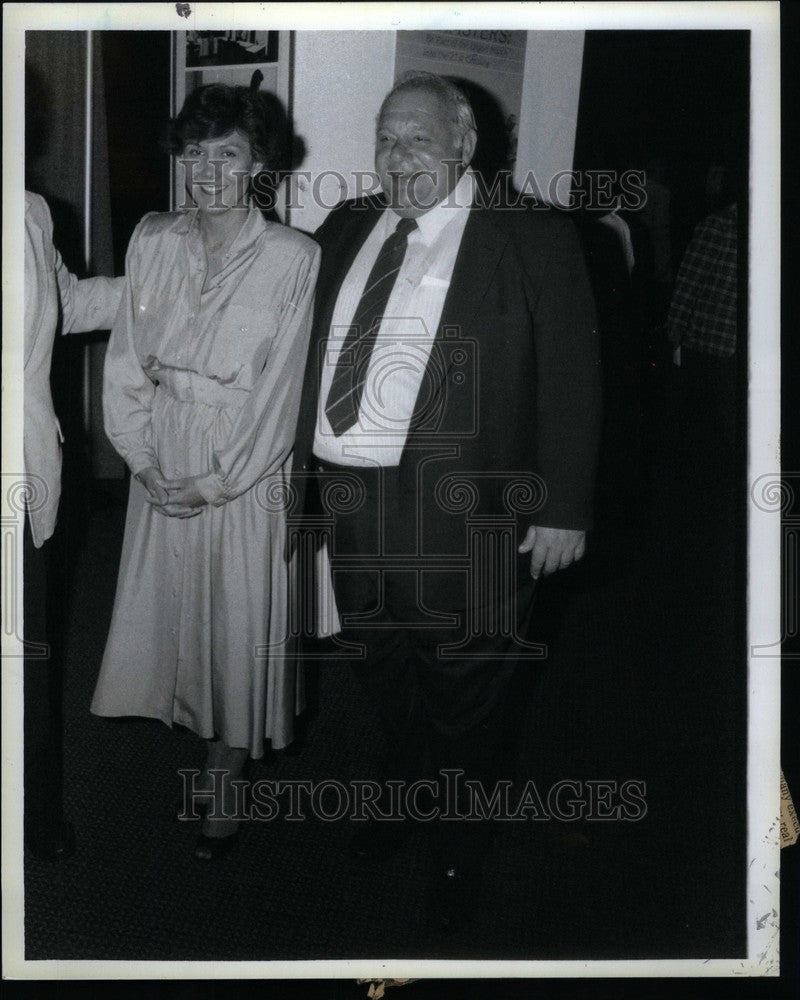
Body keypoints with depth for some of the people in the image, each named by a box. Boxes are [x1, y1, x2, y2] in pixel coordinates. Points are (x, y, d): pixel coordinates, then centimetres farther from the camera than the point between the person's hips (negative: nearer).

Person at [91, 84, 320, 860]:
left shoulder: (293, 258, -11)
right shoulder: (151, 242, 1)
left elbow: (280, 386, -12)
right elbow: (127, 359, 2)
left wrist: (217, 481, -14)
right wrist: (143, 459, -7)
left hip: (243, 465, -4)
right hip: (162, 464, 4)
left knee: (238, 616, 5)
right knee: (168, 601, 13)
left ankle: (225, 786, 22)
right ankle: (206, 740, 38)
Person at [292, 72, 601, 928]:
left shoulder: (533, 241, -6)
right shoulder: (346, 229, 10)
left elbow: (571, 382, -8)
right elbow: (306, 356, 13)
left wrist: (562, 509, -11)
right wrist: (300, 475, 10)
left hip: (459, 509, -5)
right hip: (347, 497, 5)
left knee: (459, 689, 9)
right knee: (380, 673, 22)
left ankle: (457, 848, 33)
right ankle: (403, 791, 49)